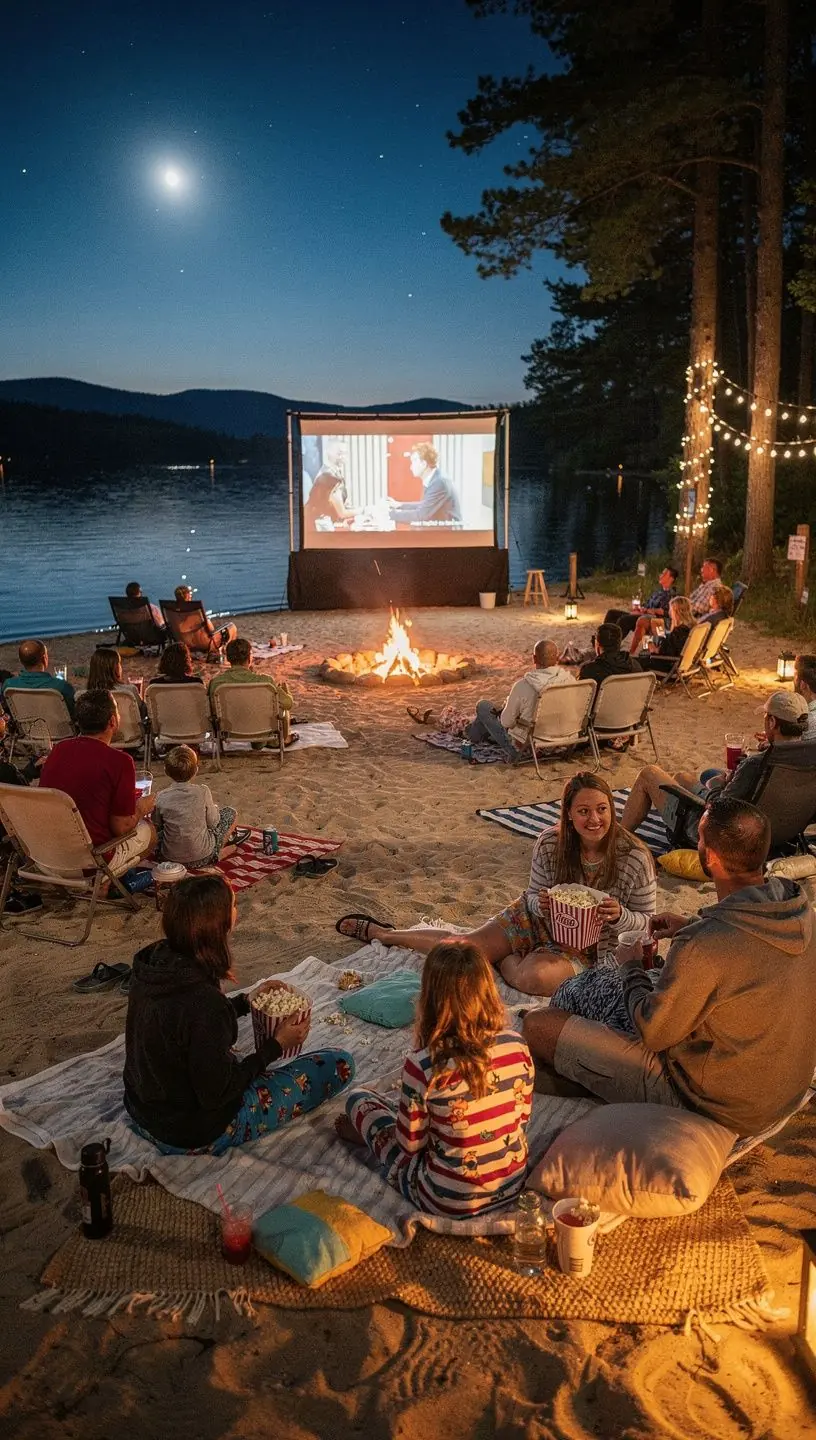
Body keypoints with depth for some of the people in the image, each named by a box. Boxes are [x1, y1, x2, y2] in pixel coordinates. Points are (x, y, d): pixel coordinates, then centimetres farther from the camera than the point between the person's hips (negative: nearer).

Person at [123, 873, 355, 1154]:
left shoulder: (153, 961, -10)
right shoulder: (203, 1001, -34)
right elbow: (216, 1095, -23)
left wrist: (246, 1000, 10)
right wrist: (277, 1045, -13)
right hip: (195, 1134, -8)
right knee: (340, 1064, -4)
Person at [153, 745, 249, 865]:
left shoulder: (161, 798, -12)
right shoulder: (203, 792, -15)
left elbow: (156, 828, 0)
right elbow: (213, 822, -4)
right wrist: (214, 808, 18)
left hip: (169, 857, 1)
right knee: (230, 813, 15)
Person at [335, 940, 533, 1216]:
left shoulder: (422, 1066, -27)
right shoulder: (516, 1045, -14)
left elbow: (410, 1143, -13)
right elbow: (523, 1116, 1)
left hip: (449, 1203, -4)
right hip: (514, 1184, 5)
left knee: (358, 1098, 14)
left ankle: (368, 1131, 44)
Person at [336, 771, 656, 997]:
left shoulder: (634, 858, -23)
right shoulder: (550, 843, -16)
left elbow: (646, 921, -10)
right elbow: (534, 895, -1)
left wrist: (619, 915, -32)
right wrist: (541, 904, -26)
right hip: (541, 920, 3)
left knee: (534, 976, -34)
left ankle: (505, 960, 3)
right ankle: (379, 932, 18)